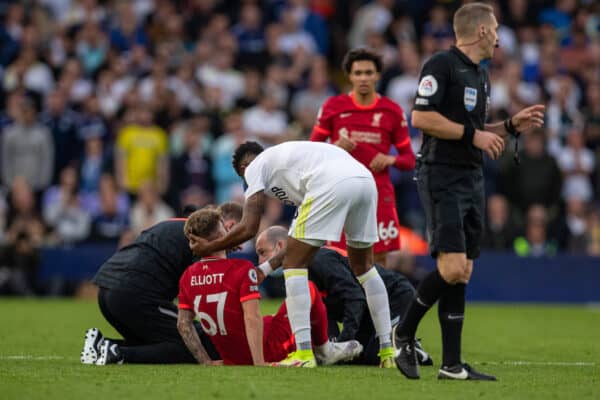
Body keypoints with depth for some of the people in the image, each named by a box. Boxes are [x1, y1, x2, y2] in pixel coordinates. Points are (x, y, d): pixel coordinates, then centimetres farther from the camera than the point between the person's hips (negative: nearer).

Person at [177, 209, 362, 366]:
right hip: (268, 350, -6)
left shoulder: (188, 277, -2)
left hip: (232, 362, 6)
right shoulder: (242, 269, -20)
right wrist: (260, 365, -27)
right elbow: (252, 319, -26)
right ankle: (324, 350, 27)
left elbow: (183, 323, 2)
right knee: (309, 290, 10)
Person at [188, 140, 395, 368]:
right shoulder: (285, 155, 40)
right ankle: (388, 351, 24)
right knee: (363, 266, 24)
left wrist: (208, 247, 24)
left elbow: (249, 228, 10)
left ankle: (304, 353, -3)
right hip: (365, 179, 8)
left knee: (294, 264, 4)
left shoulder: (254, 167, 18)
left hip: (332, 184, -8)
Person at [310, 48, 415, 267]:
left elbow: (409, 160, 10)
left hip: (379, 193, 0)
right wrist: (336, 146, -10)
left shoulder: (392, 111, 6)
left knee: (379, 260, -4)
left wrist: (390, 159, -11)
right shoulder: (333, 106, 5)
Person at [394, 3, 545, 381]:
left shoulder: (481, 75, 19)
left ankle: (452, 364, 5)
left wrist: (512, 126, 13)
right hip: (442, 177, -9)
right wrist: (472, 134, -16)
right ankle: (405, 335, 1)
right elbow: (421, 117, -17)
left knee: (463, 273, 5)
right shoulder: (442, 65, -9)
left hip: (472, 179, 9)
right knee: (452, 268, -17)